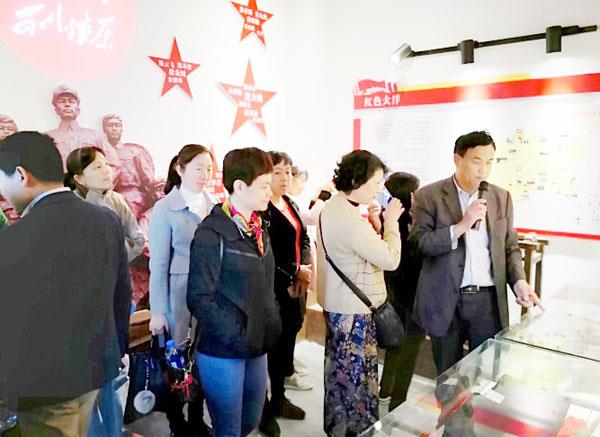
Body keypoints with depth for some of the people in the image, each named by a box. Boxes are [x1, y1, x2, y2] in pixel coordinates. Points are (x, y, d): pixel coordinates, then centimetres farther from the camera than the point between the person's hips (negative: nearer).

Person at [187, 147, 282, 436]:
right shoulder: (212, 233, -16)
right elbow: (200, 298, -17)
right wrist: (236, 335, -20)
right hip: (223, 351, -7)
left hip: (257, 347, 7)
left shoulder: (259, 228, 8)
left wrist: (272, 324, 5)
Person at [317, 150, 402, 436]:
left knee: (340, 369, 22)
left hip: (337, 302, 11)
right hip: (352, 308, -11)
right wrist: (390, 222, -10)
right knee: (357, 376, 5)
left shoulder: (332, 207, 8)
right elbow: (390, 259, -21)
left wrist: (372, 224, 1)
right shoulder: (350, 219, -26)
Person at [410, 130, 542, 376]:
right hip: (445, 301, -2)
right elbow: (418, 243, -12)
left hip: (489, 300, 3)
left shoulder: (501, 197, 8)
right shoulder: (429, 196, -4)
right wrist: (461, 225, -20)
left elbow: (510, 247, 11)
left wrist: (518, 280, -6)